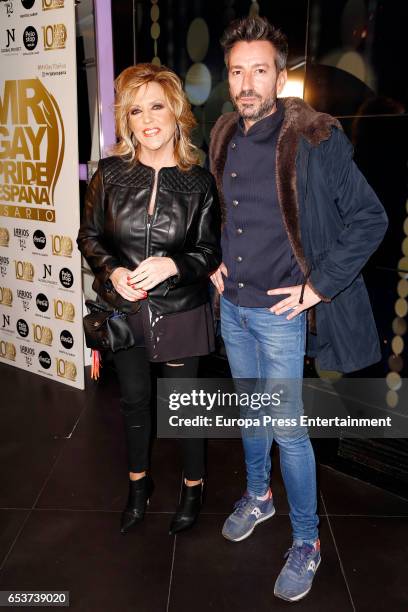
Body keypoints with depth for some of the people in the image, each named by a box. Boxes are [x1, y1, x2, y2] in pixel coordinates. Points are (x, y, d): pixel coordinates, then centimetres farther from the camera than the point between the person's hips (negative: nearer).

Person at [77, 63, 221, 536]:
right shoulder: (110, 173, -5)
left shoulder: (199, 181, -8)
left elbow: (210, 250, -3)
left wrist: (173, 264, -22)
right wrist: (112, 270, -16)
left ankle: (193, 485, 38)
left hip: (181, 312, -2)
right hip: (124, 309, 2)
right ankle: (138, 481, 43)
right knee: (133, 400, 18)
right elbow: (89, 235, 3)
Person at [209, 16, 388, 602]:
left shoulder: (313, 140, -15)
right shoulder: (224, 139, 4)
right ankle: (258, 494, 45)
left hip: (281, 312, -6)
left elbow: (370, 219, -13)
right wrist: (216, 263, 8)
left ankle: (306, 542, 24)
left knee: (288, 428, 3)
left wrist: (318, 287, -15)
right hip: (232, 306, 6)